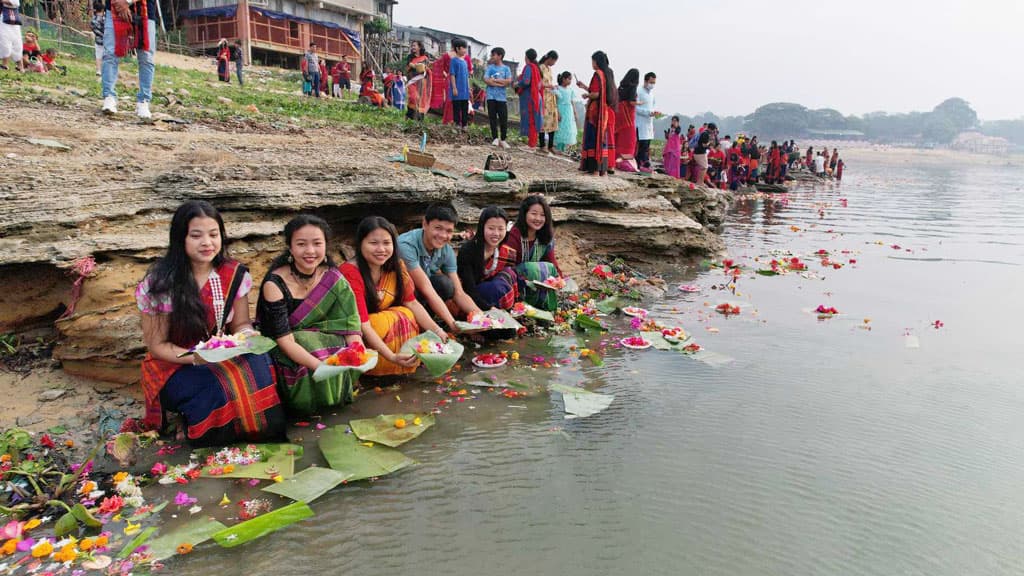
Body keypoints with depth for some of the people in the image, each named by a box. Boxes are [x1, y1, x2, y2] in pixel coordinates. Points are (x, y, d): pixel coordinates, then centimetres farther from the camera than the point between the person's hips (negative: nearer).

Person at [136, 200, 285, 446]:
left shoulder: (234, 275, 0)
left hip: (226, 358, 3)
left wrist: (247, 335, -18)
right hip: (176, 365, -3)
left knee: (257, 363, -30)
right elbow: (156, 345, -4)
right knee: (222, 392, -33)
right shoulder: (161, 284, -10)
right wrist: (195, 357, -22)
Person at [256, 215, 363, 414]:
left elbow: (350, 323, -12)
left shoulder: (333, 279, -6)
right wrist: (321, 366, -39)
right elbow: (284, 340, -24)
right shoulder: (275, 284, -18)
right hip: (287, 357, -3)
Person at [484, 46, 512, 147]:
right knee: (492, 118, 1)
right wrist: (501, 83, -11)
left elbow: (509, 81, -8)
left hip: (502, 97, -1)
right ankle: (495, 138, 7)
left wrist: (494, 80, -8)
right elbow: (486, 80, -6)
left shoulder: (506, 68, 6)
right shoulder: (490, 67, 8)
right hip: (491, 96, 1)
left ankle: (503, 140, 7)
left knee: (503, 119, -1)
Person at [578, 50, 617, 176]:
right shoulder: (609, 74, 13)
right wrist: (585, 87, 22)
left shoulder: (598, 74, -12)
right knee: (605, 137, 11)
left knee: (594, 137, -4)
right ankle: (606, 165, 13)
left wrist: (586, 95, 1)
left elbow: (595, 94, -19)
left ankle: (595, 167, -6)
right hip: (607, 111, 8)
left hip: (596, 111, -8)